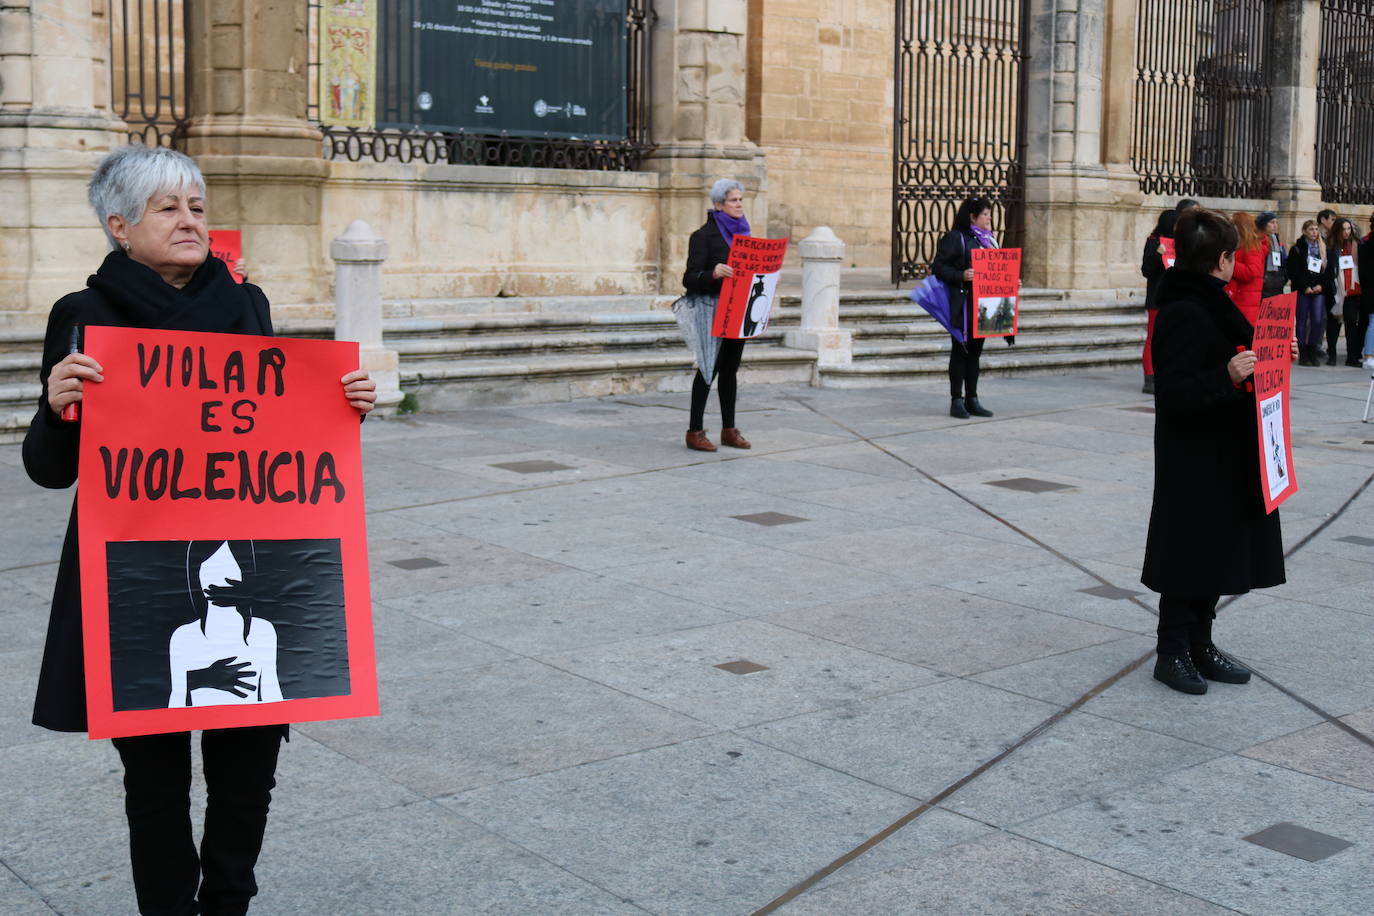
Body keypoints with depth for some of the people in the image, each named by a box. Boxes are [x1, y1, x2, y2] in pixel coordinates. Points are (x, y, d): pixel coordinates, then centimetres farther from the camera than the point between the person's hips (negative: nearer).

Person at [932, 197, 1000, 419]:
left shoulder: (988, 239, 17)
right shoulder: (955, 238, -7)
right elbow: (938, 267, -11)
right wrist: (961, 276, -24)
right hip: (962, 304, -7)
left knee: (975, 350, 10)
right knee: (960, 350, -2)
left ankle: (972, 400, 15)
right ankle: (956, 401, 3)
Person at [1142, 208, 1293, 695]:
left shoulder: (1210, 306, 13)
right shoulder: (1183, 314, -18)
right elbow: (1174, 394, -24)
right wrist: (1227, 377, -35)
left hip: (1224, 460, 10)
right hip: (1194, 464, -10)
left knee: (1217, 554, 14)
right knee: (1189, 557, -2)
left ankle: (1199, 645, 24)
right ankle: (1173, 651, 9)